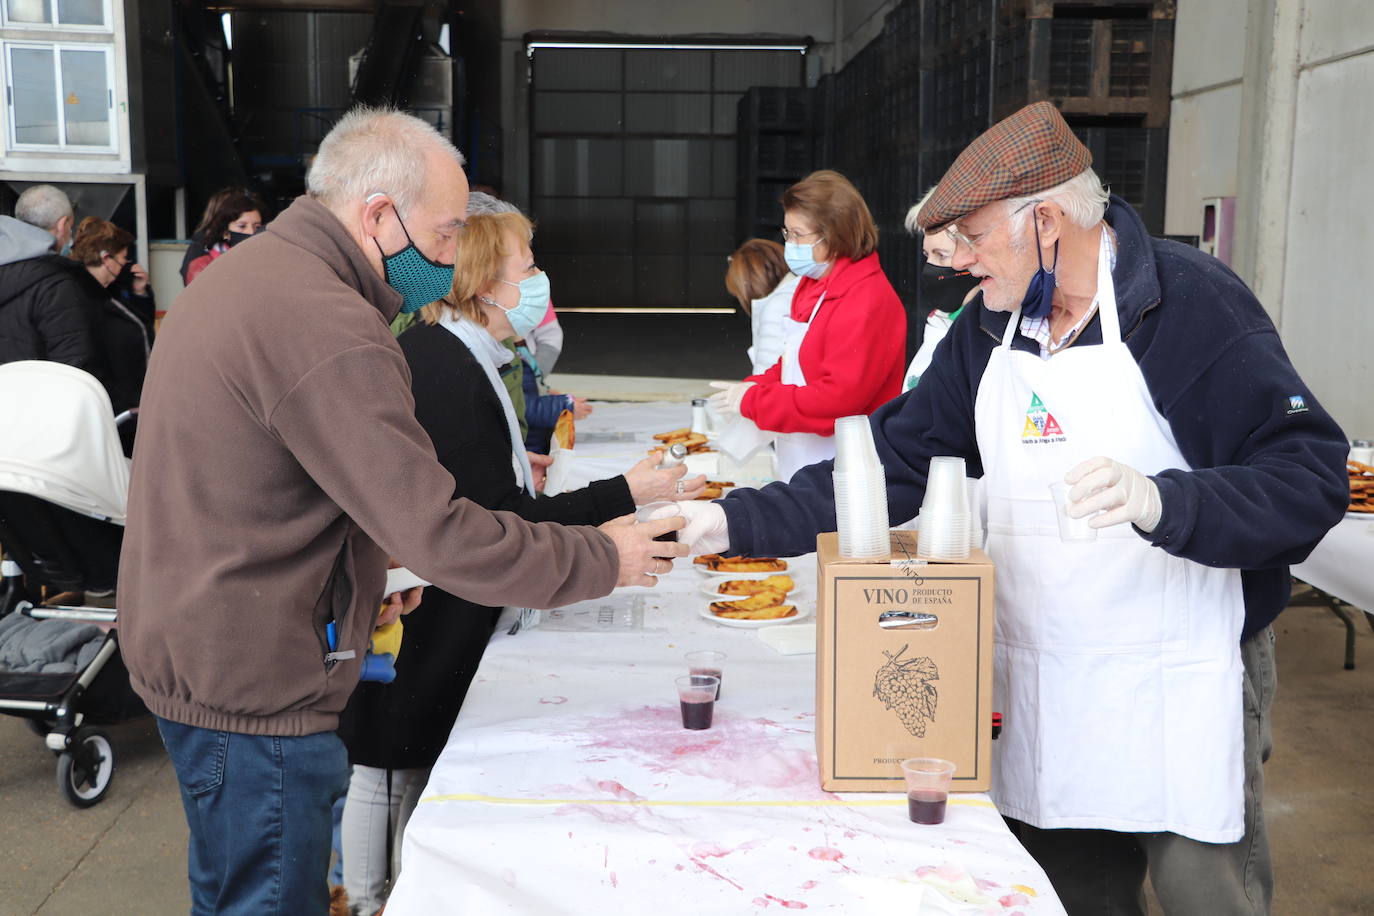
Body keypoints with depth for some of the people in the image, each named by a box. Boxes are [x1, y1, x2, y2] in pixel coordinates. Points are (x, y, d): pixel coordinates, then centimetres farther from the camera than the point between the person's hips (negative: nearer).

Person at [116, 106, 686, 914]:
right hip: (251, 689, -10)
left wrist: (357, 573, 13)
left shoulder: (241, 274, 9)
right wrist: (602, 559, -16)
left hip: (189, 651, 10)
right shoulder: (325, 329, -26)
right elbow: (437, 530, -27)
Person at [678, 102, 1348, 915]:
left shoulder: (1196, 304, -13)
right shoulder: (990, 329, 6)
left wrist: (1163, 502, -34)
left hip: (1184, 691, -5)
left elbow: (1314, 476, -17)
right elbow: (895, 461, 5)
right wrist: (743, 522, -4)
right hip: (1041, 687, 6)